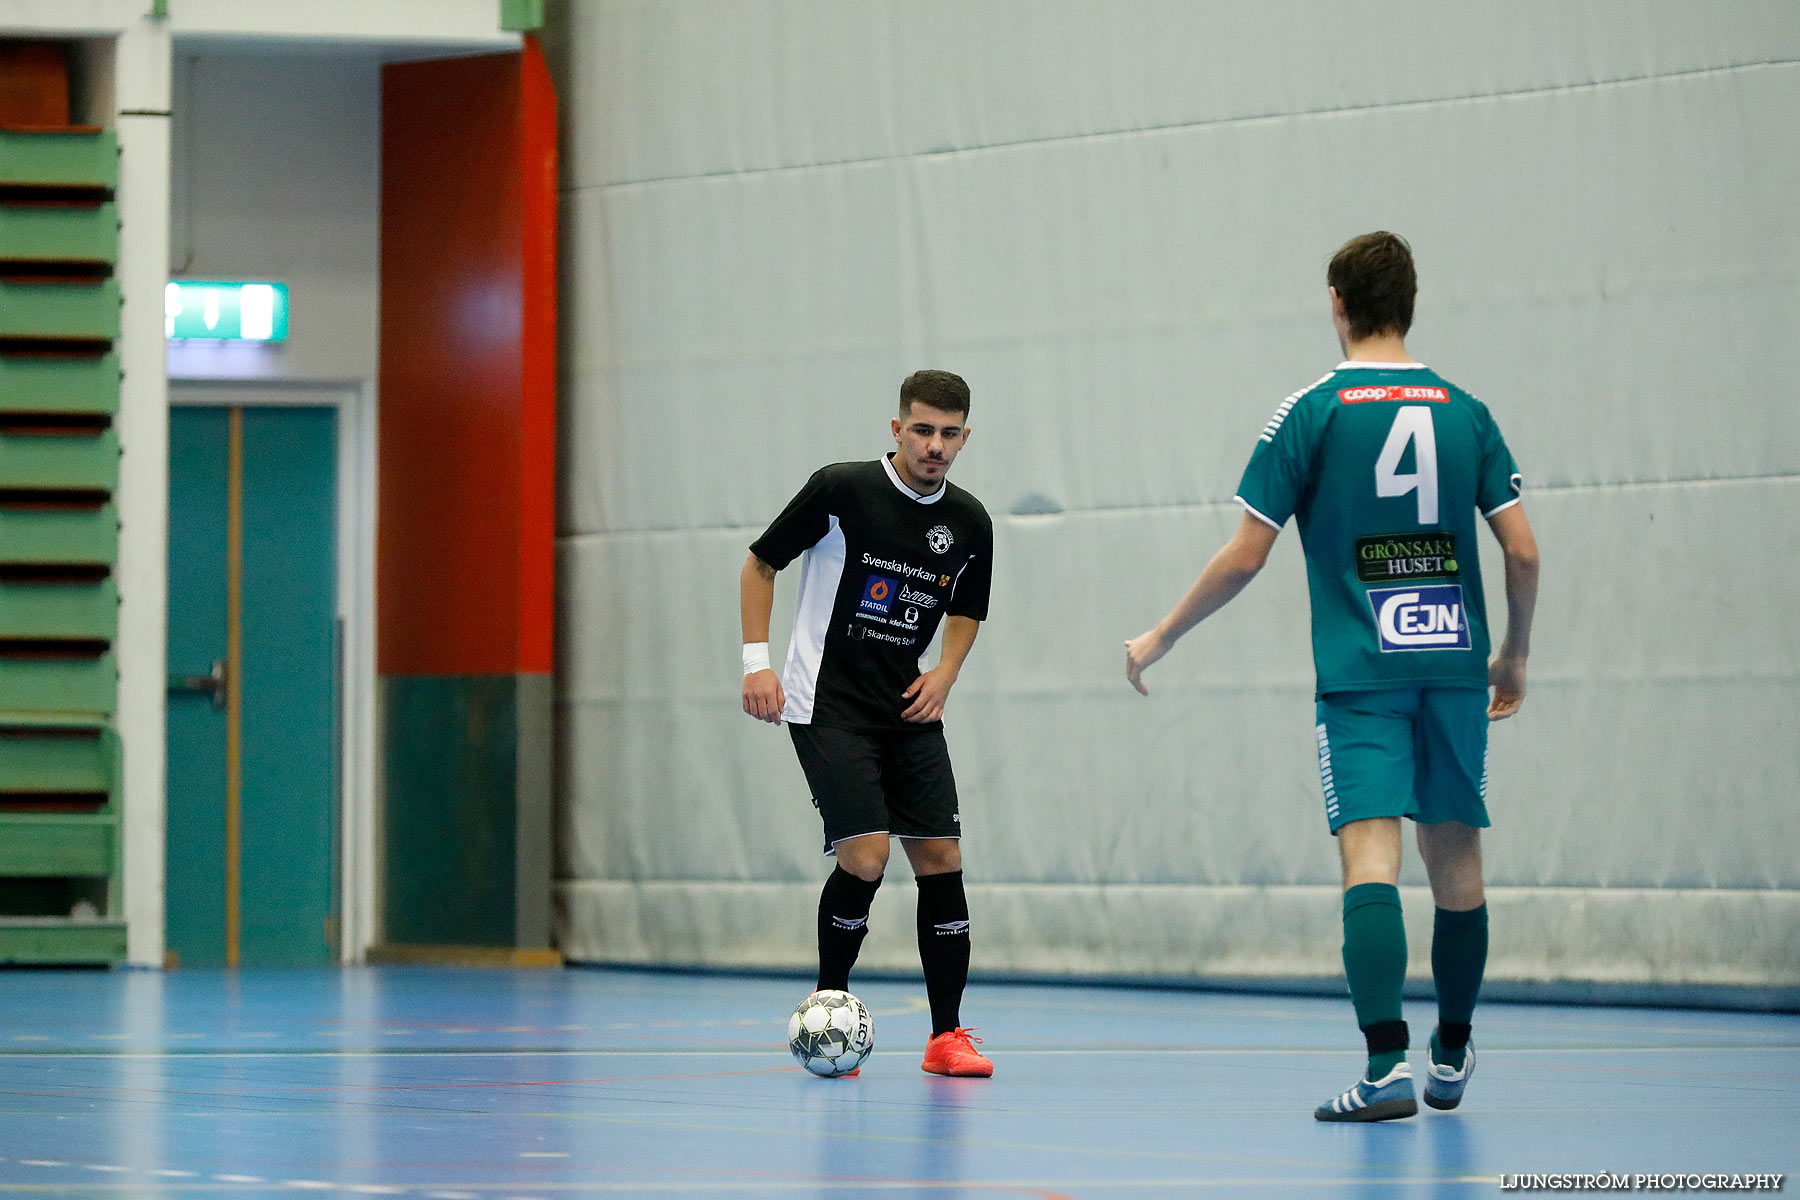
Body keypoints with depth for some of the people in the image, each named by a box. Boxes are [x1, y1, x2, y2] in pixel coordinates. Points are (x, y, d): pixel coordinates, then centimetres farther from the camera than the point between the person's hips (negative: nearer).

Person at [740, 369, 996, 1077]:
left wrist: (945, 673, 2)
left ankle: (946, 1035, 6)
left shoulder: (969, 524, 2)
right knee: (865, 856, -17)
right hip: (827, 705, -5)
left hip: (907, 709, 5)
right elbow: (760, 563, 0)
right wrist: (757, 661, -8)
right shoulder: (841, 489, -12)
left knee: (942, 857, -2)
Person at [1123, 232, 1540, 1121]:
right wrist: (1514, 657, 20)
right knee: (1455, 858, 13)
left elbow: (1244, 557, -4)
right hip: (1453, 661, 4)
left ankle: (1387, 1067, -24)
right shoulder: (1463, 411, 6)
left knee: (1370, 854, -11)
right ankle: (1451, 1057, 25)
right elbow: (1522, 551, 4)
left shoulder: (1312, 412, -3)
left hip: (1360, 672, -4)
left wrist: (1158, 640, 8)